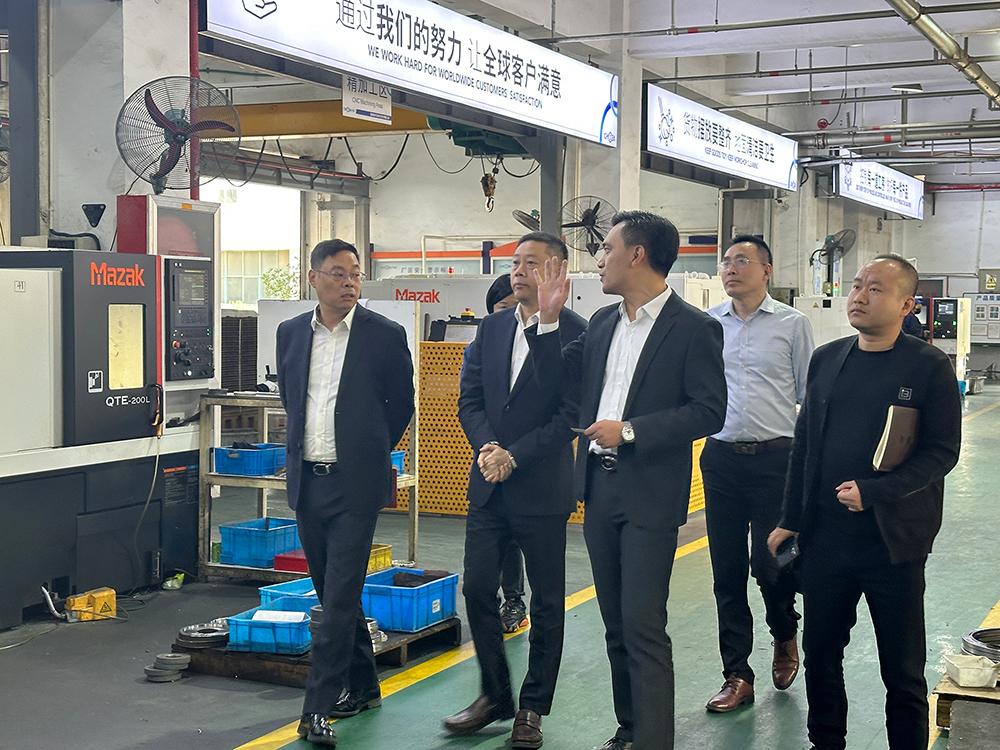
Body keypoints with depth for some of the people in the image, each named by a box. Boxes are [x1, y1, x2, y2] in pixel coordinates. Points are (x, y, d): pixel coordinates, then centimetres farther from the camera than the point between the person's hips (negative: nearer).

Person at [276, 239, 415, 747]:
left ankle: (319, 706, -4)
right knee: (333, 594, 14)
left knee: (340, 597, -8)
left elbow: (401, 406, 5)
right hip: (306, 480, 5)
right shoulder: (291, 333, 7)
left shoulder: (385, 335, -5)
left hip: (354, 484, -5)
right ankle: (362, 686, 29)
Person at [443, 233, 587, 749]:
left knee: (546, 601, 6)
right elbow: (470, 398, 9)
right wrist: (486, 446, -9)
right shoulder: (491, 328, 10)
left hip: (543, 487, -5)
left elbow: (573, 414, -13)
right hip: (489, 484, 5)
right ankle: (495, 695, 24)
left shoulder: (575, 333, -8)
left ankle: (533, 708, 20)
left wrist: (515, 455, -16)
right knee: (477, 588, 6)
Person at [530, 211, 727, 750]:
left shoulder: (693, 328, -9)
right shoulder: (602, 322, 12)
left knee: (643, 625, -8)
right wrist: (548, 320, 4)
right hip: (599, 487, 7)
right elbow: (555, 377, 17)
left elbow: (709, 412, -14)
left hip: (650, 495, -7)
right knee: (615, 622, 15)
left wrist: (629, 431, -17)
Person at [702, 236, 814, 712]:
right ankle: (737, 676, 15)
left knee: (769, 562, -4)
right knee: (727, 570, 5)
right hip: (720, 456, 3)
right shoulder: (707, 325, 7)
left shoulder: (792, 324, 1)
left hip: (775, 458, -3)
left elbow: (809, 394, 4)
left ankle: (784, 634, 30)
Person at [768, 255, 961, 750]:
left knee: (902, 671, 7)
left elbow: (942, 452, -10)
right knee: (820, 654, 14)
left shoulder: (929, 366, -6)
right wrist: (791, 521, 10)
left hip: (894, 542, -4)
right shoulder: (826, 360, 8)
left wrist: (872, 491, -20)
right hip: (825, 537, 4)